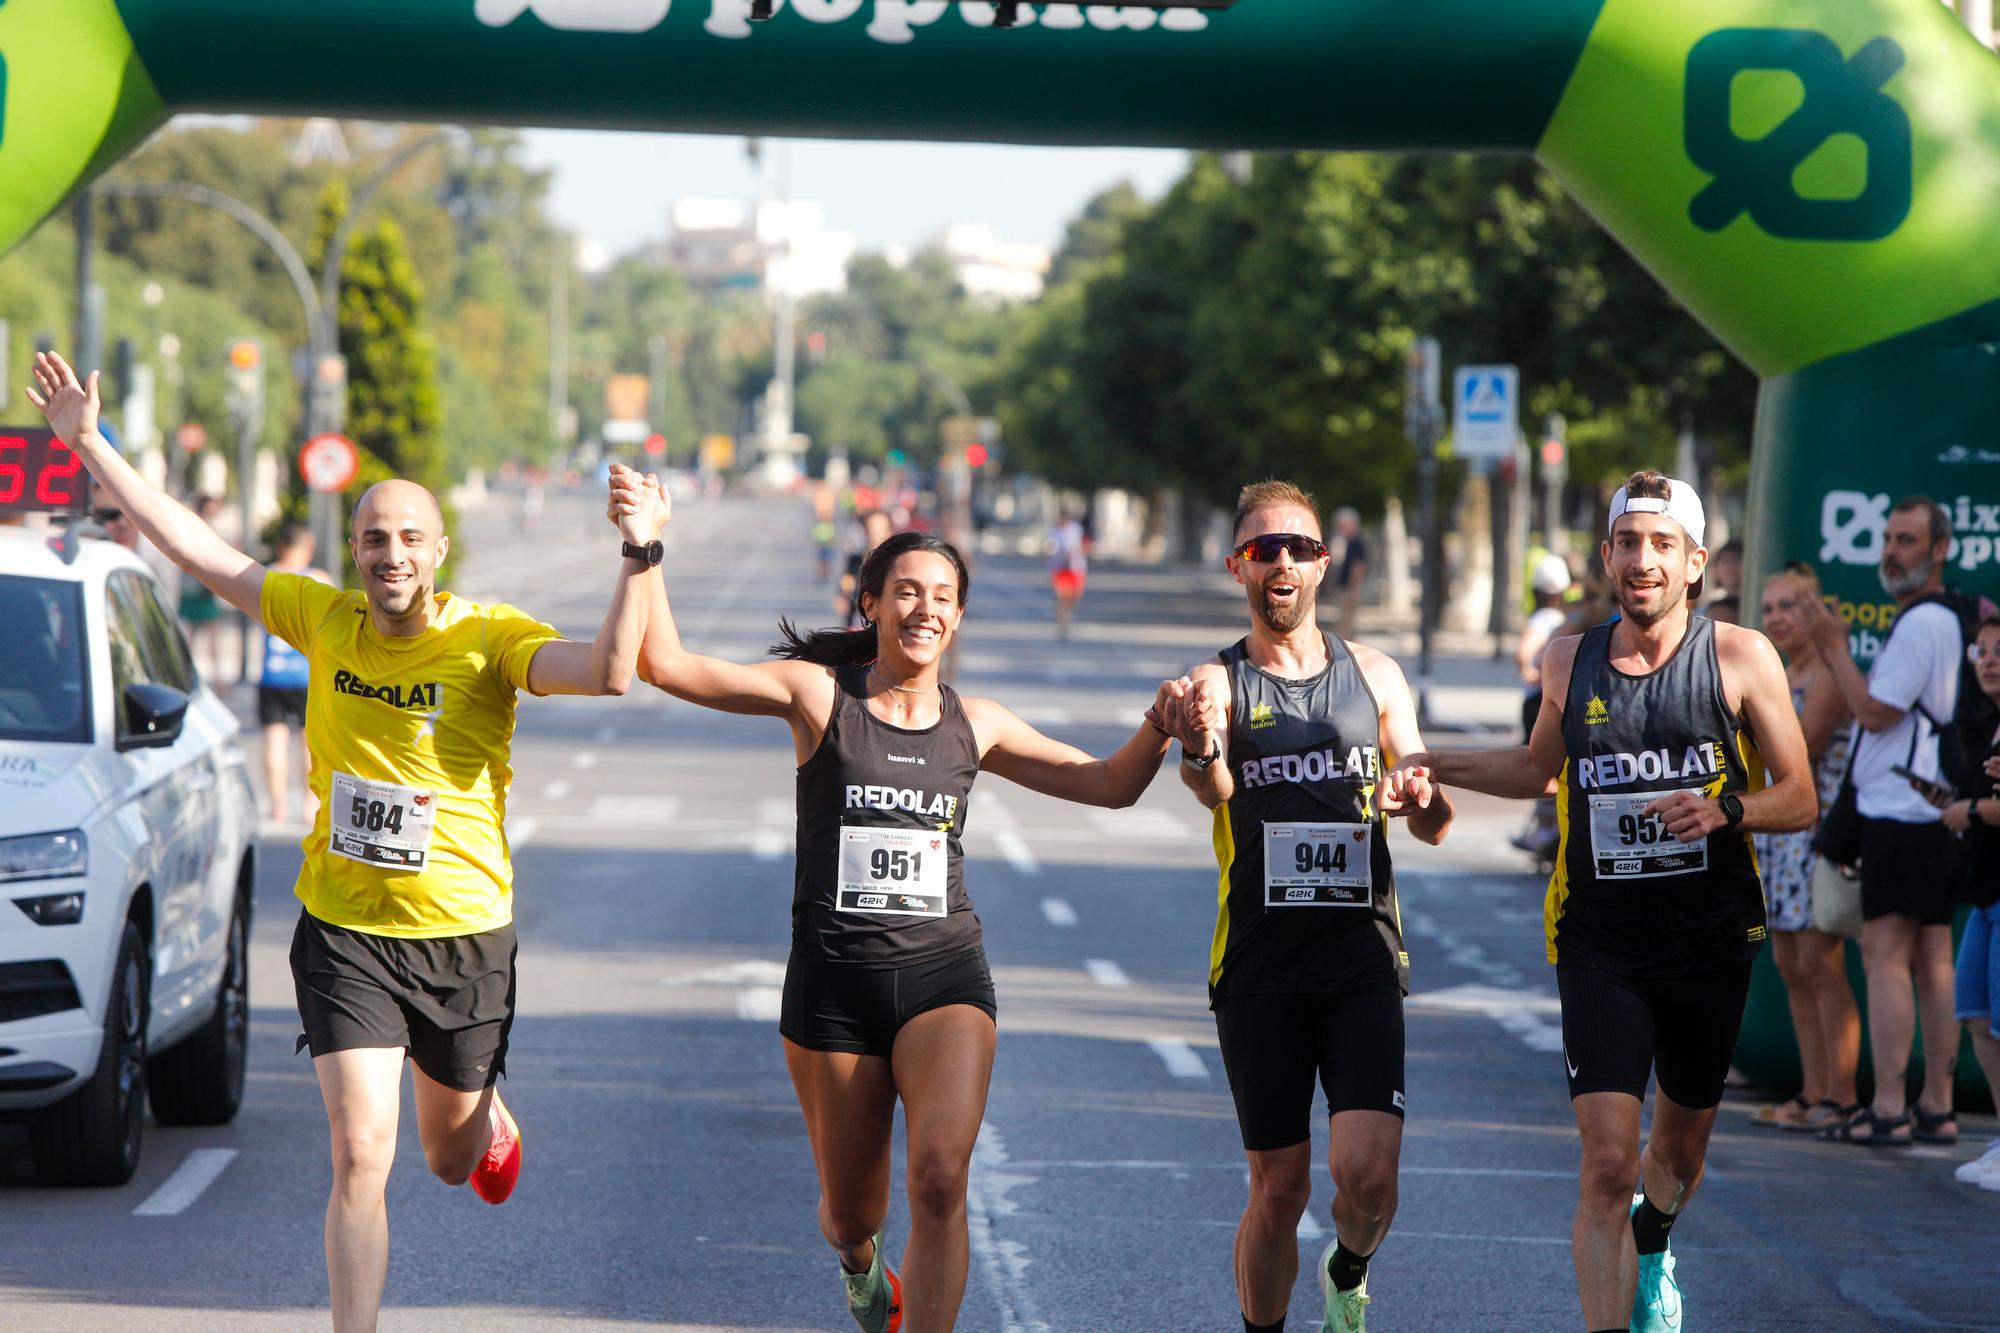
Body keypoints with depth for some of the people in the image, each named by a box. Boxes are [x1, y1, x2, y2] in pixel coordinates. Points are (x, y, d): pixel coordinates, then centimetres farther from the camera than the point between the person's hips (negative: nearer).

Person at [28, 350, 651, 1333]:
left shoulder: (490, 640, -12)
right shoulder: (325, 620, -2)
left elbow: (607, 672, -29)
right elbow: (196, 549, 5)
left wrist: (640, 560, -40)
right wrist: (89, 446, 4)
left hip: (463, 936, -1)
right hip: (343, 932, 1)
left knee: (451, 1161, 19)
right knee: (360, 1159, -11)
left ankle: (485, 1115, 57)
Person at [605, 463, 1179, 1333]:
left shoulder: (974, 725, 8)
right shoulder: (819, 693, -1)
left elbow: (1110, 784, 15)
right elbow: (667, 665, -10)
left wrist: (1161, 725, -4)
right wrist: (643, 550, -21)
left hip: (944, 972, 1)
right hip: (834, 975, -1)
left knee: (940, 1180, -21)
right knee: (851, 1209, 11)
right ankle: (860, 1263, 49)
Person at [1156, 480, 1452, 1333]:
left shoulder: (1374, 676, 9)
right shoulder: (1219, 682, 0)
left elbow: (1433, 830, 12)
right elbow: (1212, 788, -21)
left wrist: (1428, 797, -13)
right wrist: (1201, 752, -46)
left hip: (1363, 953, 1)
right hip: (1260, 966, -1)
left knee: (1368, 1173, -11)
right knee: (1279, 1188, 3)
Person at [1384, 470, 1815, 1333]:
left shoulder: (1741, 658, -6)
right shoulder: (1570, 663, 2)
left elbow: (1800, 801, -4)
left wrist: (1726, 808, -23)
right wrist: (1436, 768, 12)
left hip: (1711, 938, 0)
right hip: (1600, 944, 0)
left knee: (1682, 1143, 20)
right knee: (1608, 1163, -15)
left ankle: (1651, 1252, 53)